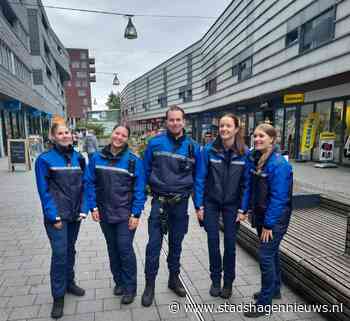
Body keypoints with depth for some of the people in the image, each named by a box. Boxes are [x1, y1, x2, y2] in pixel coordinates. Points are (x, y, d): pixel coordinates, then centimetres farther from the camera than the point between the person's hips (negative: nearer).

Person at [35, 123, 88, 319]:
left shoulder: (78, 158, 4)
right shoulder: (45, 159, -8)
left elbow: (84, 185, 5)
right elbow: (44, 190, -10)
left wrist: (83, 210, -3)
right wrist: (54, 216, -14)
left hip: (75, 214, 4)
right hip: (57, 215, -4)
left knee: (70, 250, 17)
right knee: (60, 253, -3)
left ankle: (69, 282, 37)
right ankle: (58, 296, 13)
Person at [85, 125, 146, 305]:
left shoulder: (134, 161, -9)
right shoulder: (97, 158, 0)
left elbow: (139, 189, -9)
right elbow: (90, 183, 4)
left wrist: (136, 214, -12)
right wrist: (93, 207, -2)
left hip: (125, 214, -3)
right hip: (105, 213, 4)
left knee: (125, 250, 0)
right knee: (113, 249, 16)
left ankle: (129, 288, 20)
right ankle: (119, 281, 36)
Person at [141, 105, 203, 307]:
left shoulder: (193, 147, -1)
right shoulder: (155, 143, -4)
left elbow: (197, 178, 4)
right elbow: (145, 171, 2)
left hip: (181, 203, 2)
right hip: (159, 201, -1)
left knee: (176, 243, 16)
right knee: (154, 244, 2)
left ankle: (174, 278, 36)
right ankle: (150, 285, 21)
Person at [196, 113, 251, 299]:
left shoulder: (244, 153, -9)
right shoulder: (209, 150, -10)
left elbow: (246, 183, -5)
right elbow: (201, 178, -7)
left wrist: (243, 209, -7)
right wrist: (199, 205, -7)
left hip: (232, 204, 0)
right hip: (211, 203, 0)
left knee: (230, 243, 9)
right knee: (213, 242, 9)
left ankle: (228, 282, 30)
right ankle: (215, 280, 30)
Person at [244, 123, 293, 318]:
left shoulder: (278, 164, -20)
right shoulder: (256, 160, 3)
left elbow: (278, 198, -21)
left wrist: (268, 224, -19)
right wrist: (254, 214, 5)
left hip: (275, 219, -7)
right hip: (262, 216, 8)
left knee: (266, 256, -2)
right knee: (271, 253, 20)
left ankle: (264, 304, 13)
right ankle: (274, 290, 39)